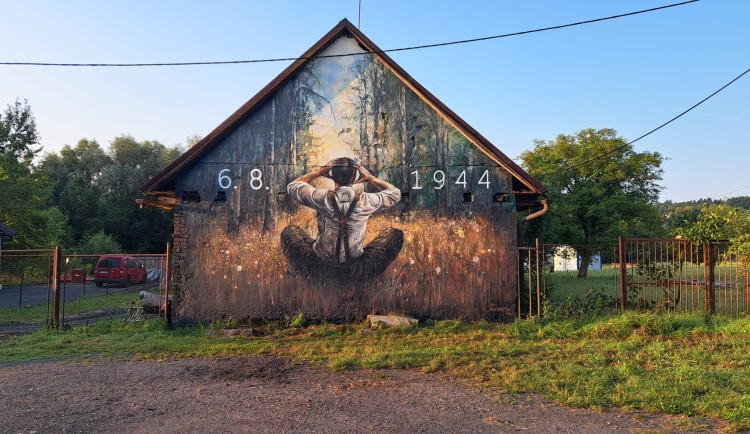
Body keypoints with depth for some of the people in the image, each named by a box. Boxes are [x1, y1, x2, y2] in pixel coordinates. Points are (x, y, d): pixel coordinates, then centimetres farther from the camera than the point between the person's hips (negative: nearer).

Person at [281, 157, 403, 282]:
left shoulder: (322, 198, -15)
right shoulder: (365, 201, -14)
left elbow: (292, 186, 6)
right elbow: (395, 193, 7)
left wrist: (318, 172, 11)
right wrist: (370, 178, 10)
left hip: (321, 268, 1)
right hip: (355, 272, 0)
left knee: (289, 231, 24)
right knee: (396, 234, 15)